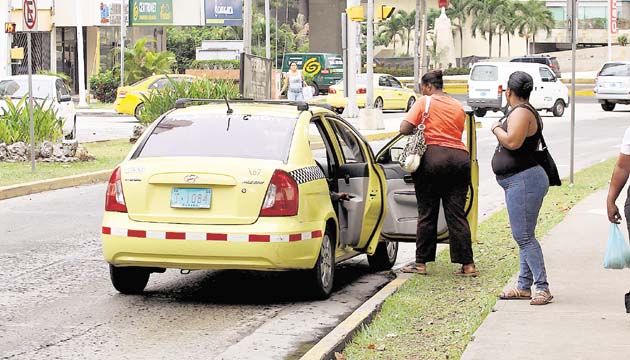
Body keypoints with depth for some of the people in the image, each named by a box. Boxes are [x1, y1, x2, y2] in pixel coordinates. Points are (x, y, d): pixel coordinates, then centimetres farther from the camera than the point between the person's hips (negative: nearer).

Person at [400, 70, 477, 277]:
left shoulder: (424, 103, 1)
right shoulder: (458, 107, 17)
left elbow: (404, 129, -7)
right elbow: (457, 133, 18)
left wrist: (418, 130, 12)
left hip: (433, 157, -4)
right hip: (460, 158, 4)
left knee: (427, 213, 3)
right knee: (457, 214, 5)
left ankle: (421, 263, 7)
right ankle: (468, 265, 0)